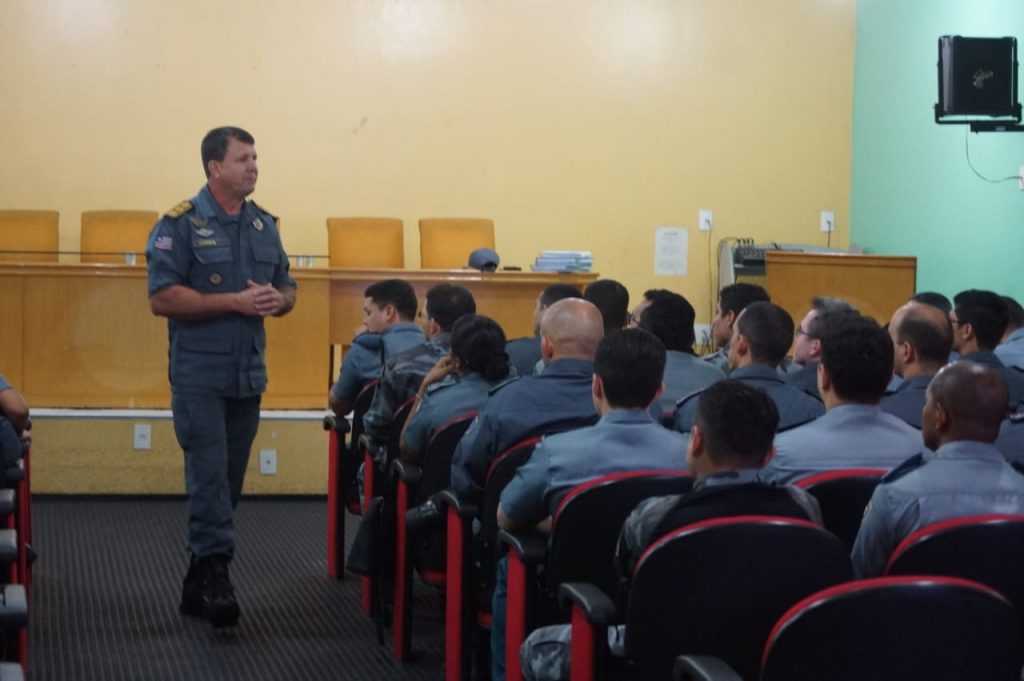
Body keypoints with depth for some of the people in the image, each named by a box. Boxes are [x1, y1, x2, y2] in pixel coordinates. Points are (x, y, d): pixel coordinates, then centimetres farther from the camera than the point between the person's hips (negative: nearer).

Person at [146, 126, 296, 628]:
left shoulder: (263, 225, 11)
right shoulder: (181, 224, -7)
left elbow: (287, 289, 18)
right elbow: (162, 298, -15)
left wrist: (276, 300, -6)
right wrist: (235, 302, -19)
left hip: (248, 374, 6)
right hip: (199, 374, -6)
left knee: (227, 480, 9)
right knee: (210, 477, -10)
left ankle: (198, 584, 18)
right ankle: (215, 574, -8)